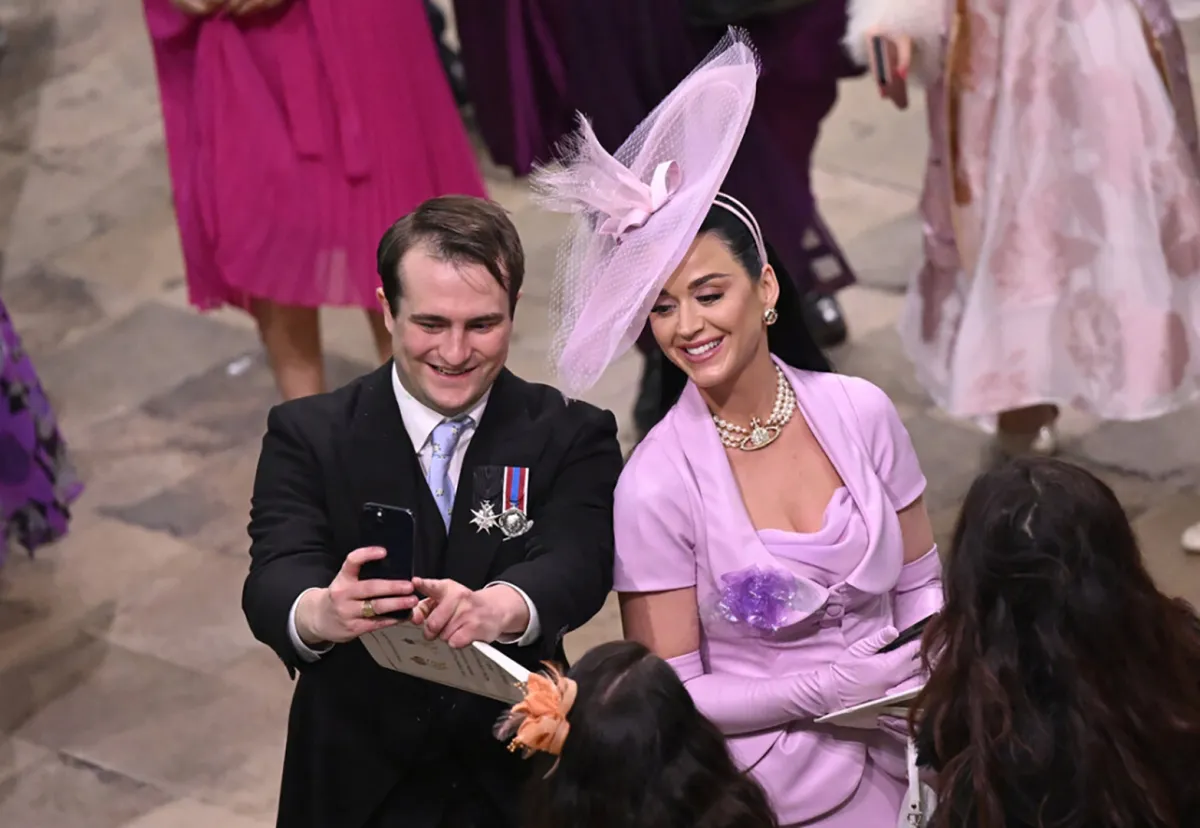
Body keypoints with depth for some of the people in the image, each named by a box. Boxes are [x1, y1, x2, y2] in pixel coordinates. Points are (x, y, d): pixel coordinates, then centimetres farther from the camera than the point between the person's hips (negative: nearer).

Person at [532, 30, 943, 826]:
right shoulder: (656, 485, -11)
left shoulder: (860, 412, 0)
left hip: (900, 755, 3)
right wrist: (829, 688, -16)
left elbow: (921, 586, 11)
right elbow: (673, 699, -7)